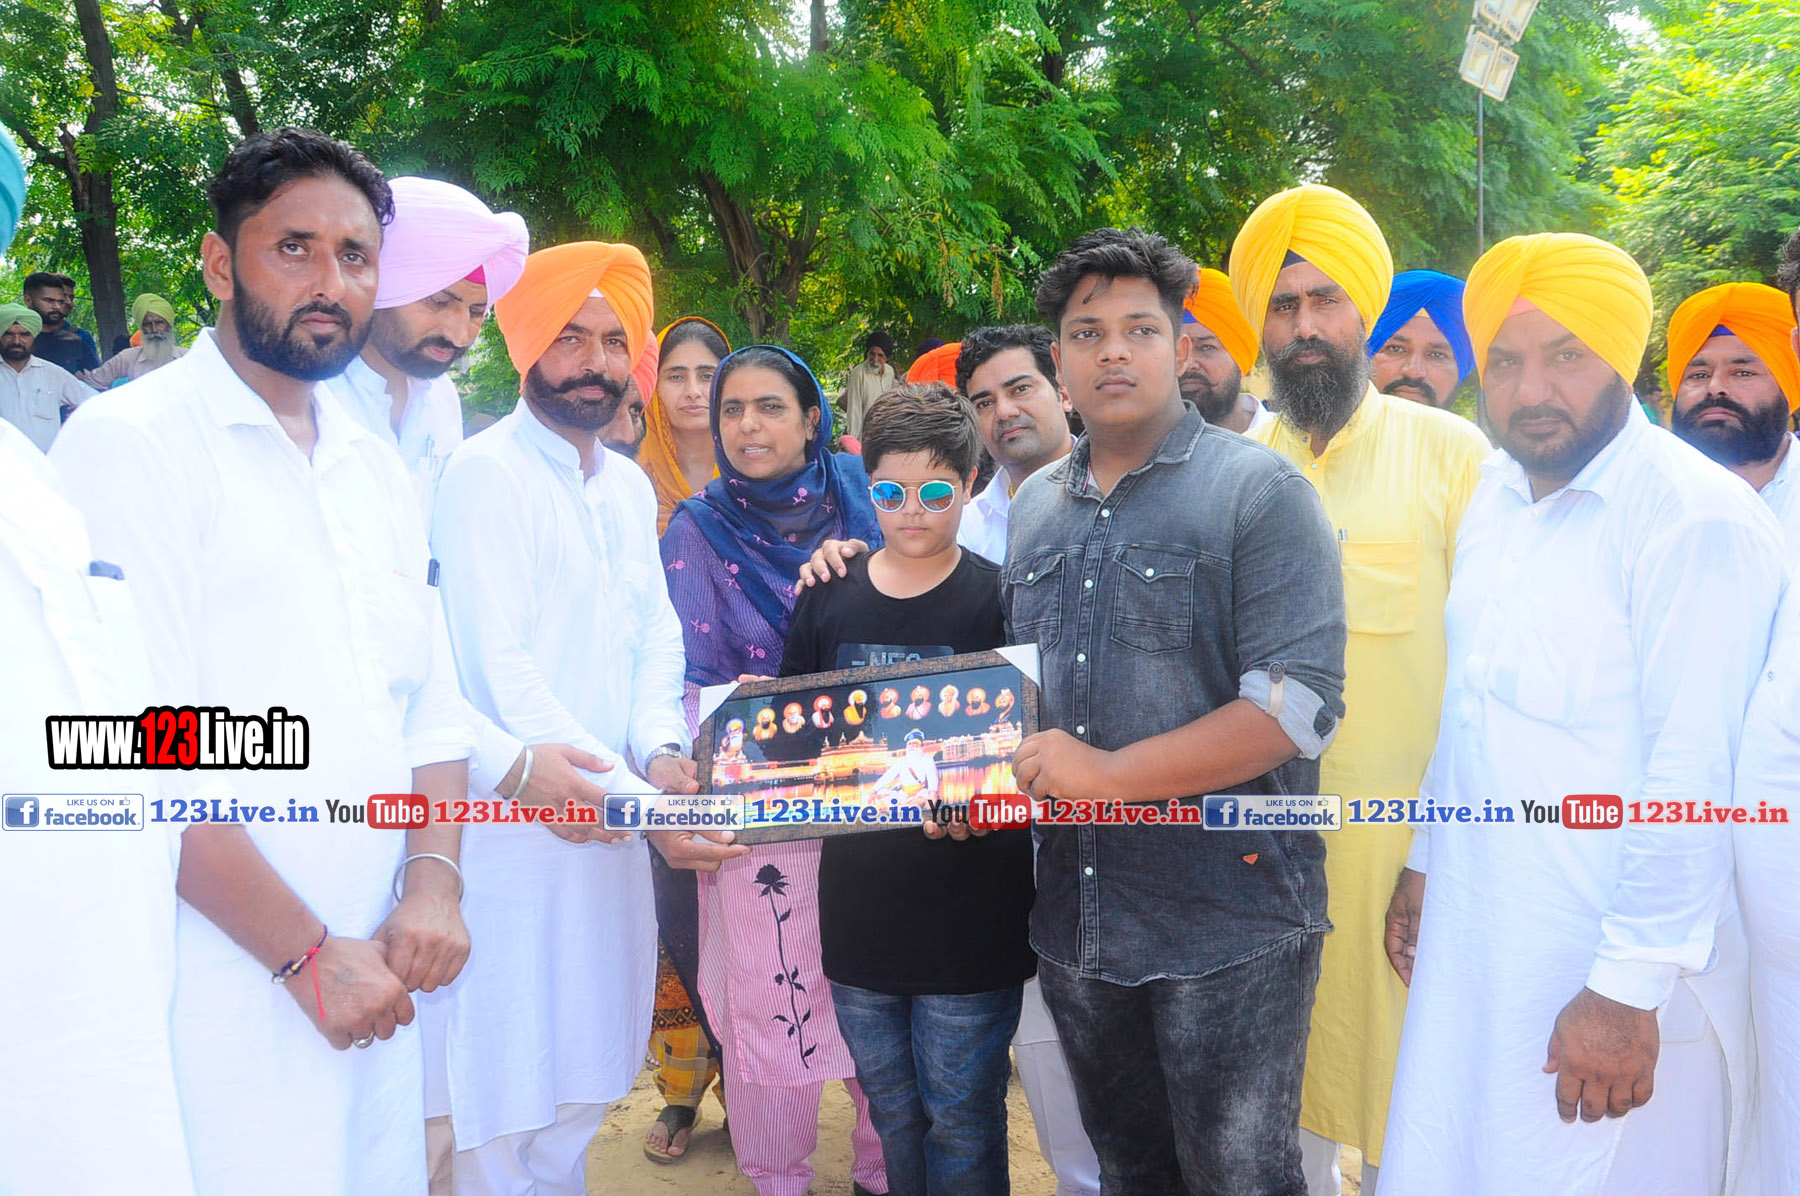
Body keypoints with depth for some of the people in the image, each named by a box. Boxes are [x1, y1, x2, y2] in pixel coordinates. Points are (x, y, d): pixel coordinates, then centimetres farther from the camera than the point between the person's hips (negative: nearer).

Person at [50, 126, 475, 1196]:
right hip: (228, 1001, -6)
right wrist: (307, 952, -15)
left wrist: (433, 880, -2)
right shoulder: (130, 444, -10)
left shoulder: (375, 467, 12)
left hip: (375, 982, 7)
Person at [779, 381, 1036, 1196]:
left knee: (959, 1120, 7)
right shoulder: (827, 600, 5)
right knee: (892, 1114, 19)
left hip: (969, 912, -4)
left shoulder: (999, 601, -7)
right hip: (859, 906, 4)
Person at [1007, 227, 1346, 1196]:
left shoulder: (1260, 492, -9)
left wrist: (1108, 774, -20)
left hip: (1229, 923, -6)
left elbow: (1300, 705, -19)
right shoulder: (1033, 507, 11)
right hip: (1076, 920, 6)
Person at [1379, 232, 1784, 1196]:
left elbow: (1696, 779, -20)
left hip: (1608, 982, -7)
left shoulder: (1696, 519, -17)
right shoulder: (1495, 496, 8)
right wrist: (1425, 859, 18)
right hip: (1471, 950, 7)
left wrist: (1628, 989, -20)